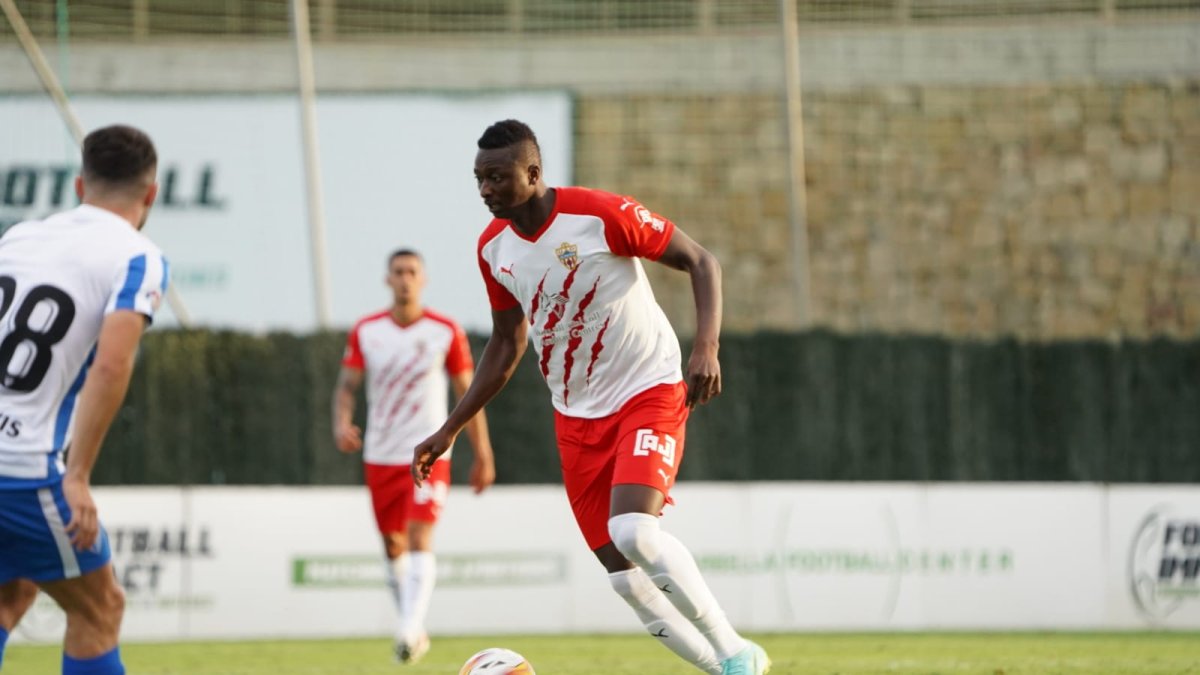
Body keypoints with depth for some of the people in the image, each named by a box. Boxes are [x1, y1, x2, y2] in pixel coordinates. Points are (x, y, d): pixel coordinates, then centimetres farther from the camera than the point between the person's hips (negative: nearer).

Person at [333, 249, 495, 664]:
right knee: (394, 546, 10)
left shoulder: (446, 333, -2)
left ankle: (411, 629, -28)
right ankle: (412, 630, 25)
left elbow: (468, 394, 3)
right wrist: (341, 424, -20)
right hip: (380, 457, 3)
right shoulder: (365, 332, 3)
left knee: (420, 539, -19)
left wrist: (483, 456, 2)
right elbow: (346, 385, 1)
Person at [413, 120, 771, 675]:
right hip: (577, 417, 6)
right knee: (623, 575, -1)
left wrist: (706, 347, -24)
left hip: (648, 393, -6)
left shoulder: (602, 215, -17)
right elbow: (506, 346, 15)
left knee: (633, 532, -28)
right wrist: (449, 430, 14)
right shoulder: (493, 248, 2)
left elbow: (699, 261, -9)